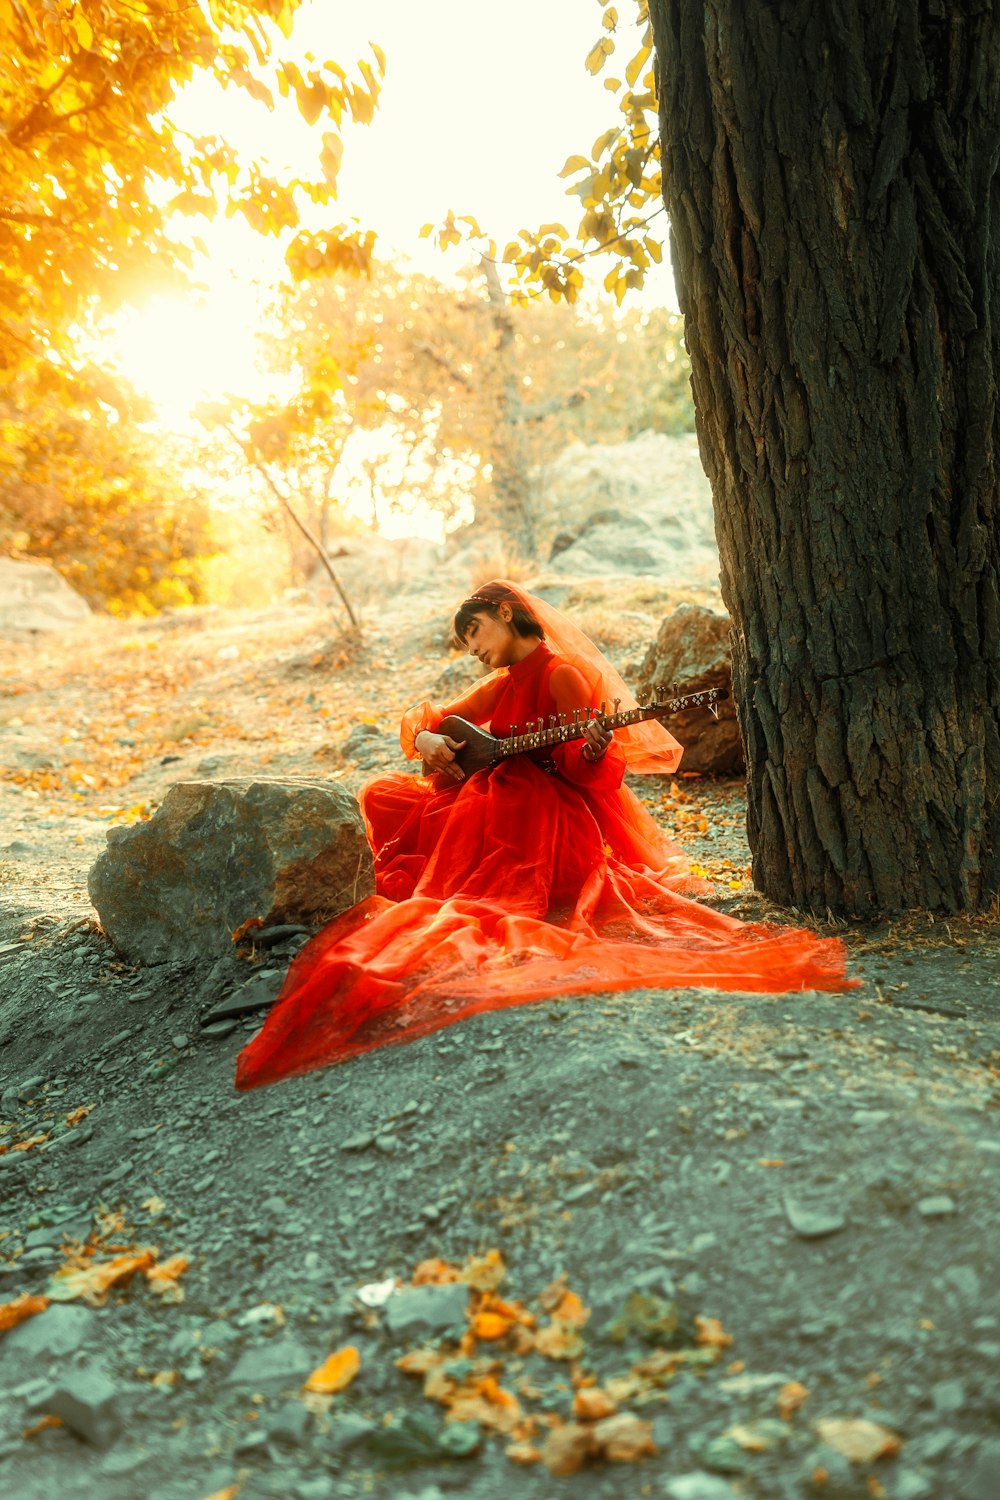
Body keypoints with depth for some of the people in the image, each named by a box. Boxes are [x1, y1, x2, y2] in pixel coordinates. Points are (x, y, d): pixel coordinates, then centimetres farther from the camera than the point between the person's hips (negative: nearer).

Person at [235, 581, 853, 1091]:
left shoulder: (561, 673, -7)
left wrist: (592, 749, -35)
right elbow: (424, 720, 18)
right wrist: (426, 739, -4)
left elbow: (582, 769, -13)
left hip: (552, 814, -9)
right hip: (493, 802, 9)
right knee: (384, 796, 2)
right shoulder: (501, 686, 19)